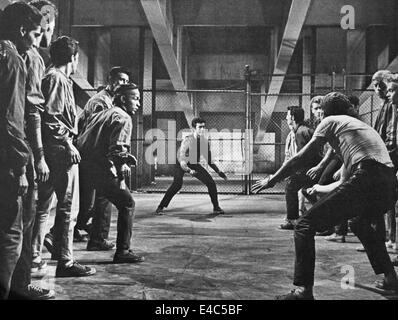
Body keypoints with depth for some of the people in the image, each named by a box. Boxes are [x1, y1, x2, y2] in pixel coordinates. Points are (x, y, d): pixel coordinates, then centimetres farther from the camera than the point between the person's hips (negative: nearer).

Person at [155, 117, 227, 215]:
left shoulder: (205, 142, -11)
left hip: (194, 165, 5)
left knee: (211, 183, -4)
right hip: (182, 165, -5)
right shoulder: (187, 140, -28)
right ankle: (161, 207, -20)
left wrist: (218, 172, -6)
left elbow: (209, 160, 2)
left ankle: (216, 207, 14)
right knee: (177, 184, -29)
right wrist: (189, 170, -52)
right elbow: (182, 162, -34)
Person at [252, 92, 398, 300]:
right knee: (360, 223, 37)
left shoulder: (331, 121, 14)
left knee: (305, 226, -5)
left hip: (365, 181, -8)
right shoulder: (364, 126, 34)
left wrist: (272, 180, 19)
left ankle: (303, 290, -15)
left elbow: (301, 158, 11)